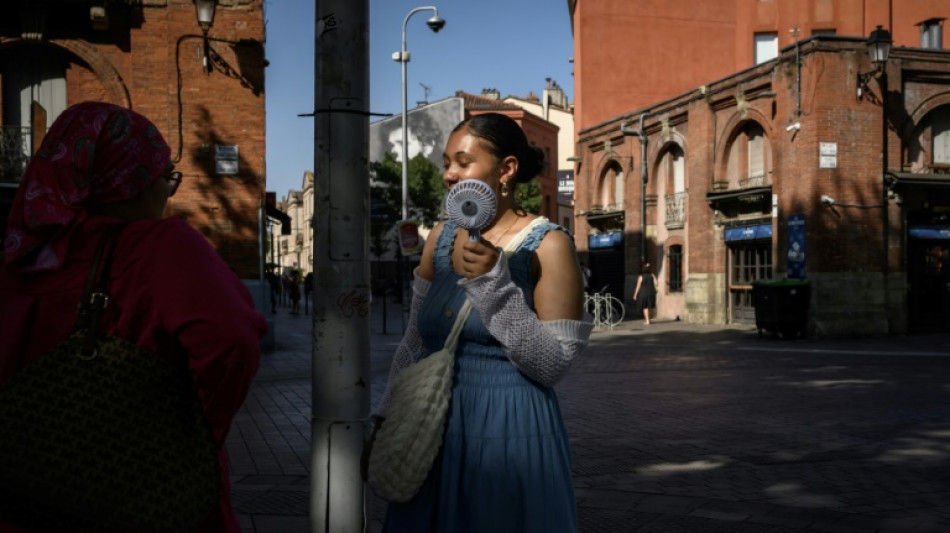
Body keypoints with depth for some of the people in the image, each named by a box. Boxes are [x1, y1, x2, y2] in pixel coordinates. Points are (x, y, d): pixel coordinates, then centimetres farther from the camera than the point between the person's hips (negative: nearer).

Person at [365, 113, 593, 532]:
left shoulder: (547, 246, -11)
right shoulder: (441, 238, 6)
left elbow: (552, 365, -15)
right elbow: (415, 343, 12)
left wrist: (494, 283, -23)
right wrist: (386, 420, 9)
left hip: (510, 434, -5)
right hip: (436, 435, 5)